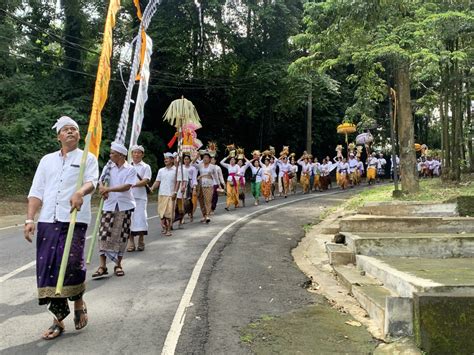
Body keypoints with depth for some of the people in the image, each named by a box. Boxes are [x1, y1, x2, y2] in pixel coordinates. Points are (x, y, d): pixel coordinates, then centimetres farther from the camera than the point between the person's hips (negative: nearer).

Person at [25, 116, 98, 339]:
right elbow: (36, 192, 14)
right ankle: (58, 320, 16)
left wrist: (81, 192, -35)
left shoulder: (88, 158, 7)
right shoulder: (47, 160, 18)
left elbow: (92, 182, -12)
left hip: (74, 221, -4)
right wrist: (30, 220, 3)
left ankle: (79, 303, 15)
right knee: (49, 269, 2)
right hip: (47, 222, 4)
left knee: (72, 263, -15)